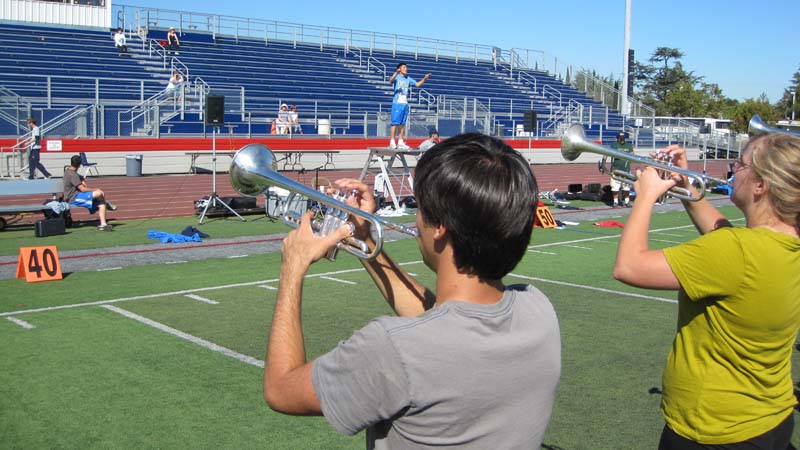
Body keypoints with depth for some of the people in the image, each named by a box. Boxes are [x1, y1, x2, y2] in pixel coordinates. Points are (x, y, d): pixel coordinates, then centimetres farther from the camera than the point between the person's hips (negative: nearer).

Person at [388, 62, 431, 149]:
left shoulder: (408, 79, 15)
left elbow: (418, 84, 15)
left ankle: (400, 142, 11)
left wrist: (424, 78, -2)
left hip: (405, 103, 6)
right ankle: (392, 142, -7)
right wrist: (396, 73, -44)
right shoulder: (397, 77, -4)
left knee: (402, 124, 8)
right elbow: (391, 81, -25)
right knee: (395, 123, -8)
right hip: (397, 103, -6)